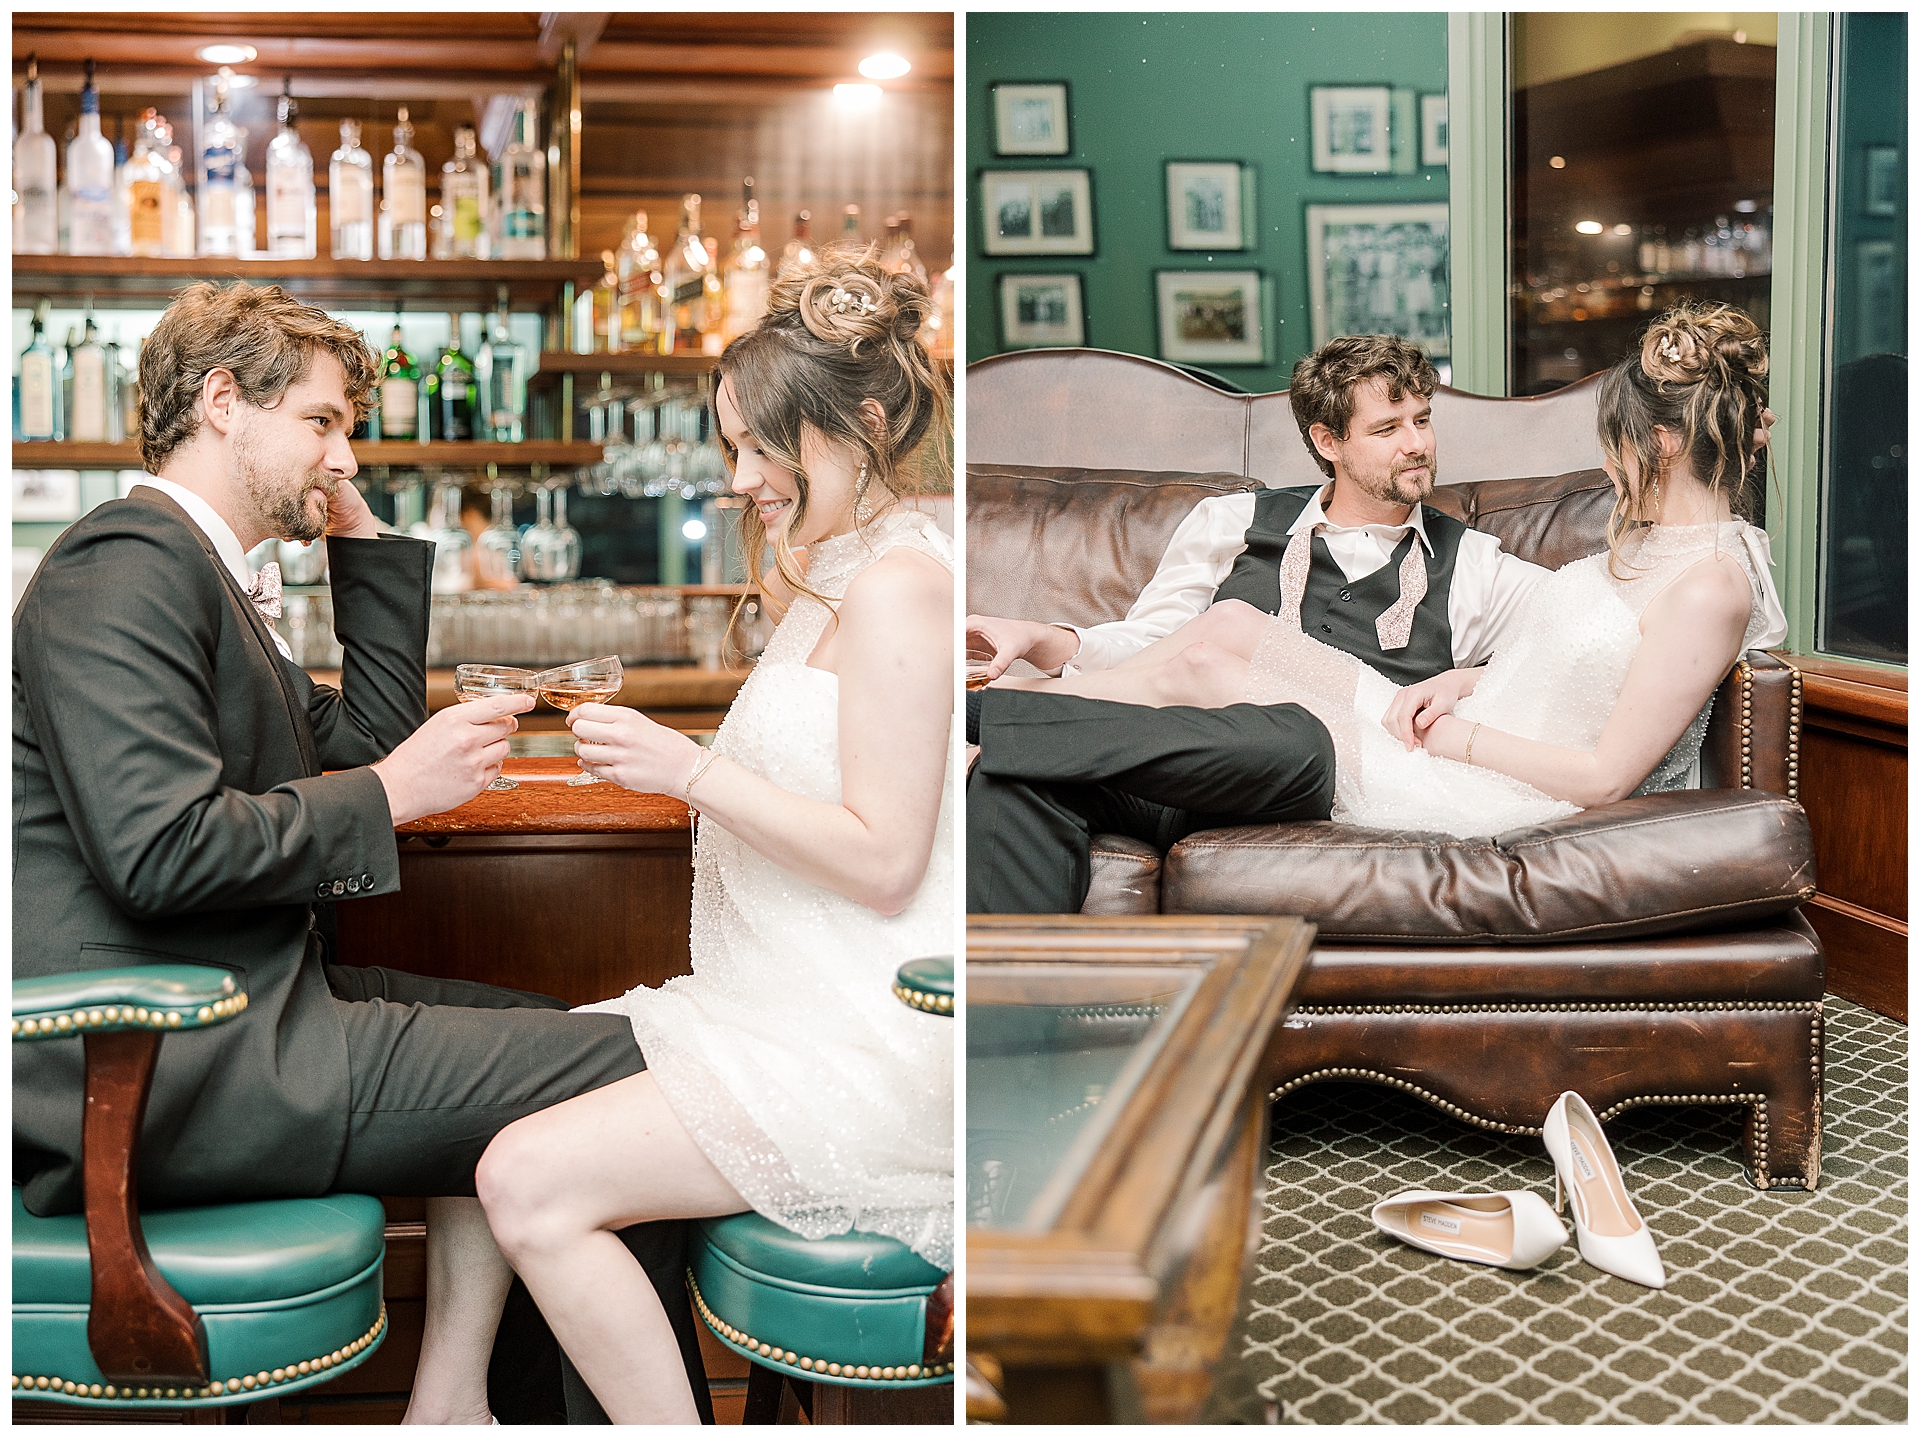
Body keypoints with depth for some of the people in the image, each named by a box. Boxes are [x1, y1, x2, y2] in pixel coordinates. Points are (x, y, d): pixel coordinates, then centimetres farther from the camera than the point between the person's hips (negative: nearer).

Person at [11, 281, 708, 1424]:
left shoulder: (200, 570, 20)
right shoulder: (128, 565, -13)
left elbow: (366, 743, 22)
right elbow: (161, 849, -24)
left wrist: (365, 539, 18)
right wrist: (389, 796, -14)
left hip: (219, 1007, 11)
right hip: (154, 1064, -11)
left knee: (526, 1041, 20)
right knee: (624, 1072, -12)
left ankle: (451, 1403, 14)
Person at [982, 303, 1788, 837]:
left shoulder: (1710, 587, -21)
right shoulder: (1656, 539, 11)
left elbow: (1604, 777, -22)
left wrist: (1457, 735, -13)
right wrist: (1458, 684, 3)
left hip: (1481, 797, -9)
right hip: (1460, 735, 10)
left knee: (1199, 665, -6)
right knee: (1229, 620, 2)